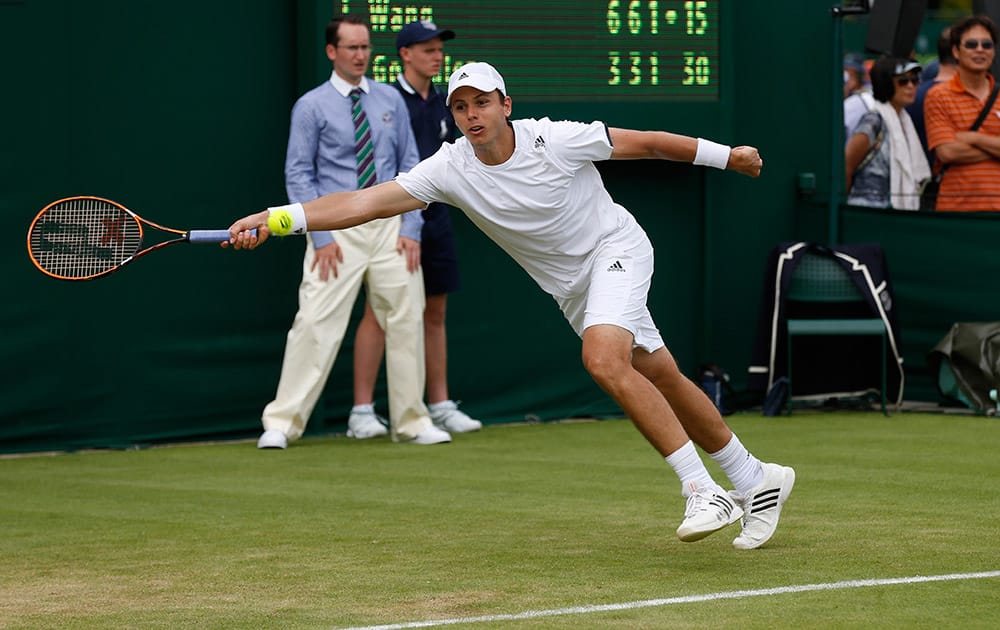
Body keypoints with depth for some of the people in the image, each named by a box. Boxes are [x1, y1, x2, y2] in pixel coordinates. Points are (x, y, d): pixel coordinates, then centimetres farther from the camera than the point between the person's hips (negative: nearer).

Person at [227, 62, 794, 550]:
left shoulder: (558, 139, -23)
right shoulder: (450, 169, -15)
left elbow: (647, 142, -9)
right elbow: (365, 202, -23)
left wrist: (726, 155, -1)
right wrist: (277, 218, -35)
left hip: (617, 247, -5)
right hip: (572, 288, 5)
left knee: (604, 359, -30)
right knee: (664, 382, 11)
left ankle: (704, 491, -27)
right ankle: (755, 480, 29)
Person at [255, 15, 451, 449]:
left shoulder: (390, 101, 10)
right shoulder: (311, 107, -1)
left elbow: (410, 165, 11)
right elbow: (298, 174, -2)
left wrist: (412, 229, 1)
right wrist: (321, 236, -10)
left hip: (390, 226, 4)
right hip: (338, 229, -4)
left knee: (406, 322, 4)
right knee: (315, 323, -11)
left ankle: (411, 422, 15)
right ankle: (282, 424, -7)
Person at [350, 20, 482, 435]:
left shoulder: (442, 105, 14)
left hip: (435, 217, 7)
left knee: (435, 313, 11)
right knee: (379, 312, -6)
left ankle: (440, 406, 17)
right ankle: (362, 410, -5)